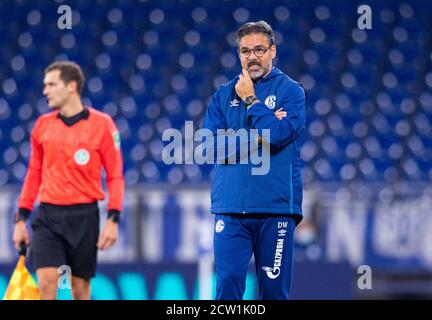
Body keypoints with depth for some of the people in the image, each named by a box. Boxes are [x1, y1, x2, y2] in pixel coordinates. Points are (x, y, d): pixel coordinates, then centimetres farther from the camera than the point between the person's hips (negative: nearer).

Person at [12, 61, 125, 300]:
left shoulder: (101, 124, -3)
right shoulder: (42, 125, 8)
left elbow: (115, 176, -1)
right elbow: (34, 173, 15)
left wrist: (113, 220, -9)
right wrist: (21, 218, 10)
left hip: (84, 217, -2)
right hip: (48, 216, 2)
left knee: (80, 287, 4)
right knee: (46, 282, -12)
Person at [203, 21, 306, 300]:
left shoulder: (291, 91, 4)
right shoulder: (224, 94, 13)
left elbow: (277, 135, -13)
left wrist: (250, 100, -3)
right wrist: (261, 129, -8)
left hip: (276, 207, -2)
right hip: (230, 208, 2)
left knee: (274, 289, 0)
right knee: (227, 285, -7)